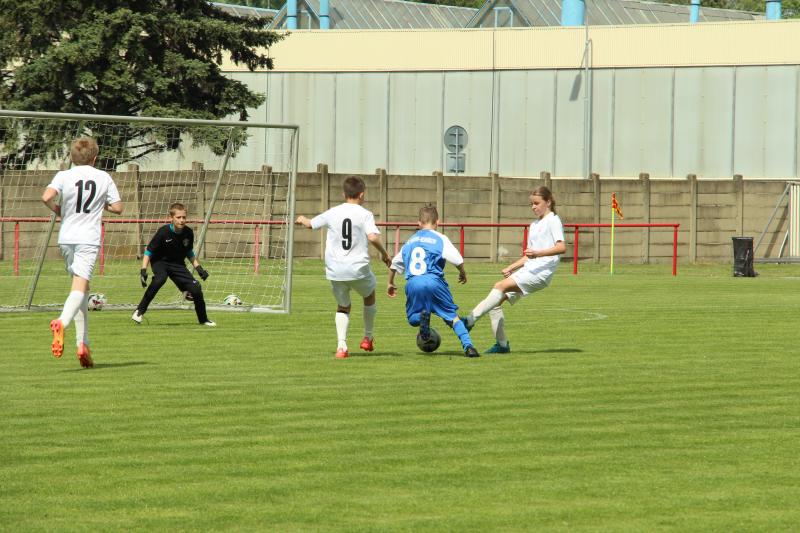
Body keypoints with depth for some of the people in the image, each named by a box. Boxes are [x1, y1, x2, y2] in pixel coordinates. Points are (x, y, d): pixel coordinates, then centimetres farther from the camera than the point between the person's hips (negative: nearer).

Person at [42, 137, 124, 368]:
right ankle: (62, 322, -44)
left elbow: (46, 197, -15)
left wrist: (57, 210, 4)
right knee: (80, 288, -15)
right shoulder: (104, 178, 4)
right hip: (89, 238, -2)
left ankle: (83, 343, 12)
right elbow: (118, 207, 5)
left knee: (80, 287, 16)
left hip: (66, 238, 2)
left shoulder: (64, 176, 1)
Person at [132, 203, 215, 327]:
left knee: (196, 289, -8)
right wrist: (143, 270, -25)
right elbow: (149, 251, -16)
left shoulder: (188, 233, -9)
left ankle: (203, 319, 17)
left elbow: (189, 253, 10)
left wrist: (198, 268, 4)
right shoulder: (163, 232, -23)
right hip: (160, 262, -4)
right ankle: (139, 311, -26)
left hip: (178, 264, 4)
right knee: (160, 279, -37)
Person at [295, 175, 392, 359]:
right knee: (369, 295, 28)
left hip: (335, 271, 2)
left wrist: (302, 219, 44)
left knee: (343, 307, 19)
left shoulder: (332, 213, 5)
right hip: (358, 269, -2)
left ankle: (341, 345, -1)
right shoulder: (365, 214, -5)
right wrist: (384, 254, -3)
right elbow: (373, 237, -20)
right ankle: (368, 338, 33)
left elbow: (311, 224, 21)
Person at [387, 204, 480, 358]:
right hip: (433, 281, -2)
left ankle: (422, 316, -19)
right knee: (452, 316, 8)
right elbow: (457, 259, -3)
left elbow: (395, 263, 32)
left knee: (412, 319, 17)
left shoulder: (410, 241, 22)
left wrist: (390, 283, 48)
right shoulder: (440, 239, 7)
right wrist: (463, 273, 18)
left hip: (413, 283, 2)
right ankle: (467, 345, -8)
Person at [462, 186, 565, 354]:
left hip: (541, 272, -9)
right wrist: (511, 268, 15)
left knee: (500, 286, -25)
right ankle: (502, 344, -1)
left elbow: (562, 247, -16)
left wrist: (537, 253, -27)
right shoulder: (534, 225, 26)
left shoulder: (553, 221, -1)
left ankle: (471, 319, -29)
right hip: (528, 270, 9)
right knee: (496, 301, -4)